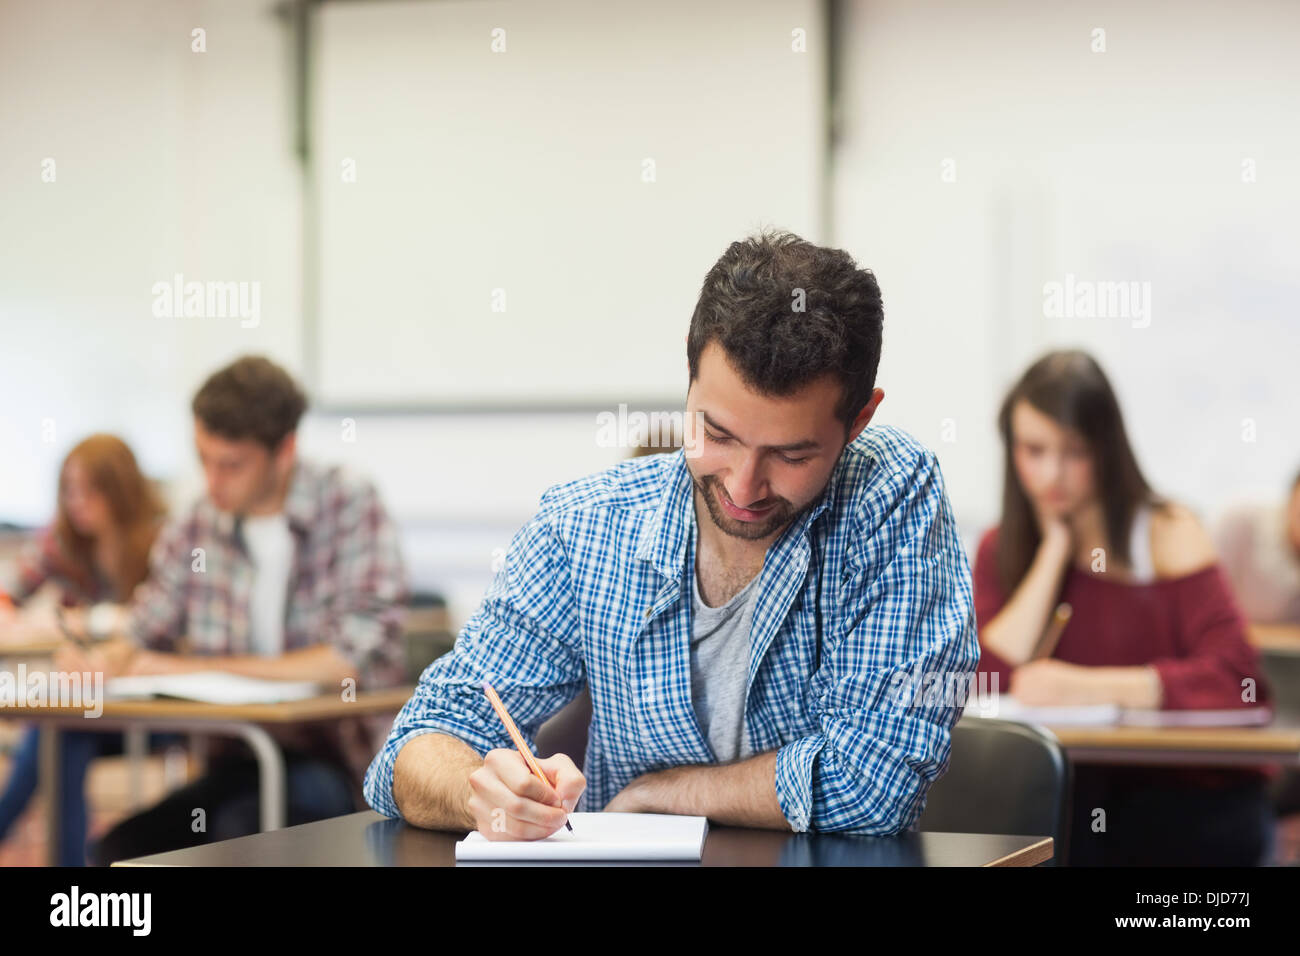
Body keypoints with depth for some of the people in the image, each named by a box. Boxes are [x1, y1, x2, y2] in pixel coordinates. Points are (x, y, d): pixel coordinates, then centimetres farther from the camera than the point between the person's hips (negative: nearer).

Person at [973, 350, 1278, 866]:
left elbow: (1236, 678, -18)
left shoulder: (1167, 532, -4)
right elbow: (982, 683, -10)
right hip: (1081, 790, 2)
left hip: (1192, 793, -2)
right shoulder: (1003, 548, 7)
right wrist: (1054, 550, -7)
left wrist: (1091, 686, -28)